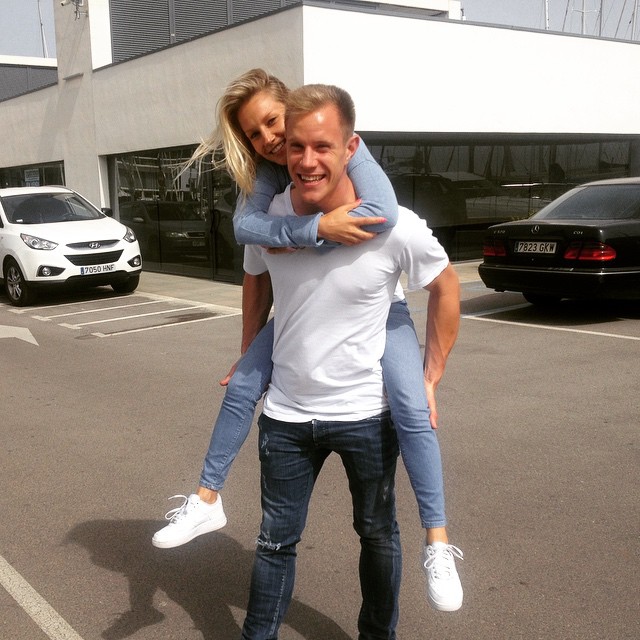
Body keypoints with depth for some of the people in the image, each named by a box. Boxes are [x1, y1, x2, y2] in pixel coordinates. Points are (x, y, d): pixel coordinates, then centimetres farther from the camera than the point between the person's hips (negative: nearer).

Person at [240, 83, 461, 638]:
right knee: (276, 540, 15)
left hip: (366, 414, -1)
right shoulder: (267, 218, -10)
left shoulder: (395, 228, -19)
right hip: (285, 415, 2)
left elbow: (445, 288, -2)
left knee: (378, 535, 19)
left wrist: (430, 379, -3)